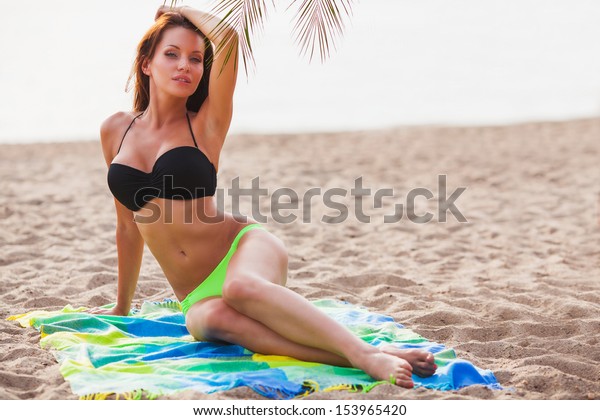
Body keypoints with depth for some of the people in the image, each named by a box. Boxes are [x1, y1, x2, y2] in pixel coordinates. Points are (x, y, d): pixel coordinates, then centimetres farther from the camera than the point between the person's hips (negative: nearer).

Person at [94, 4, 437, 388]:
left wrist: (182, 11, 4)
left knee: (241, 288, -41)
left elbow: (227, 36, -14)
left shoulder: (205, 125, 1)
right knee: (214, 318, -37)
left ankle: (369, 354, -42)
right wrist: (122, 306, 27)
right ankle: (349, 358, -44)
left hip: (244, 246, -2)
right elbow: (128, 227, 21)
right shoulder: (116, 131, 11)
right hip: (197, 297, 2)